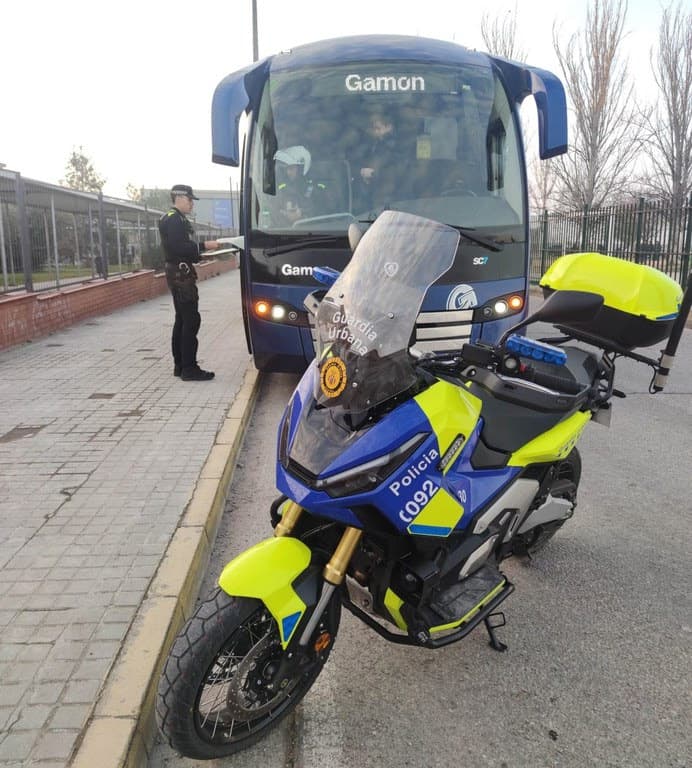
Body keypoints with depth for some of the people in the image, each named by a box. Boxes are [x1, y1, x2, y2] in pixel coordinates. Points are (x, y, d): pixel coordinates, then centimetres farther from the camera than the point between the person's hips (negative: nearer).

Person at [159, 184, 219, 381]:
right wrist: (204, 245, -19)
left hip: (179, 274, 11)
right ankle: (189, 369, -9)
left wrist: (199, 254, 12)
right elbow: (178, 247, -22)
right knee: (191, 320, -11)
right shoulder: (173, 219, -11)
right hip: (181, 275, -11)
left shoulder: (177, 219, 20)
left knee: (182, 320, 12)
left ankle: (180, 365, 17)